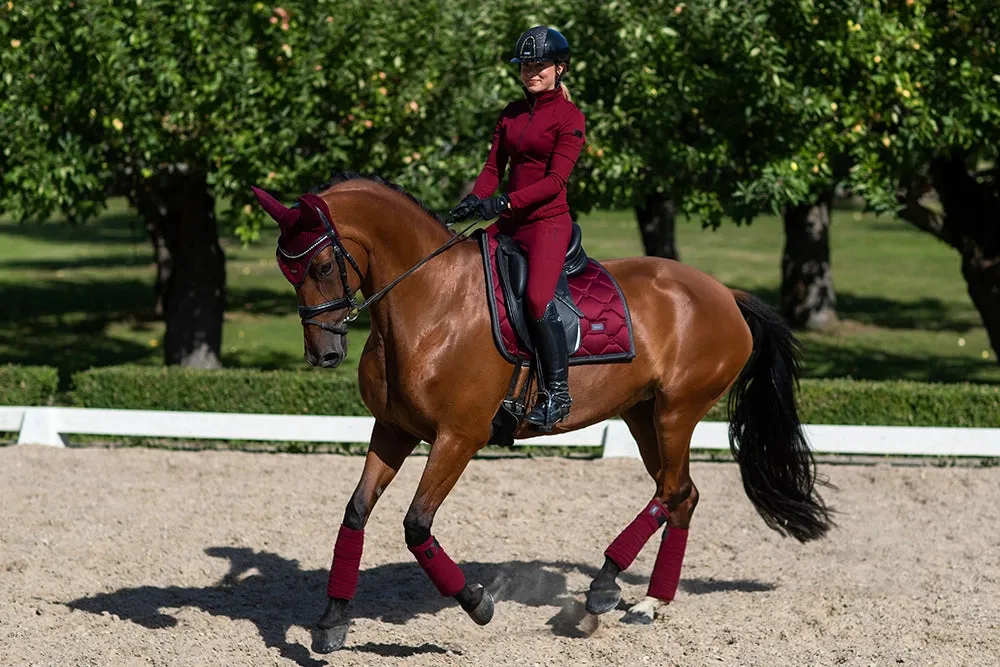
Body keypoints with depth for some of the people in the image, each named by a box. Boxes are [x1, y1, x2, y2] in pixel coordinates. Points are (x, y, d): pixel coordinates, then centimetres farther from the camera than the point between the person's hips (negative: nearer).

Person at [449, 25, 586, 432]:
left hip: (548, 221, -7)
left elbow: (555, 180, -14)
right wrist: (474, 200, -10)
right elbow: (493, 167, 11)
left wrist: (505, 202, -25)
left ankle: (557, 393, -20)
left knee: (537, 297, -28)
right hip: (509, 224, 8)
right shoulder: (511, 114, 15)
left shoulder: (569, 118, -5)